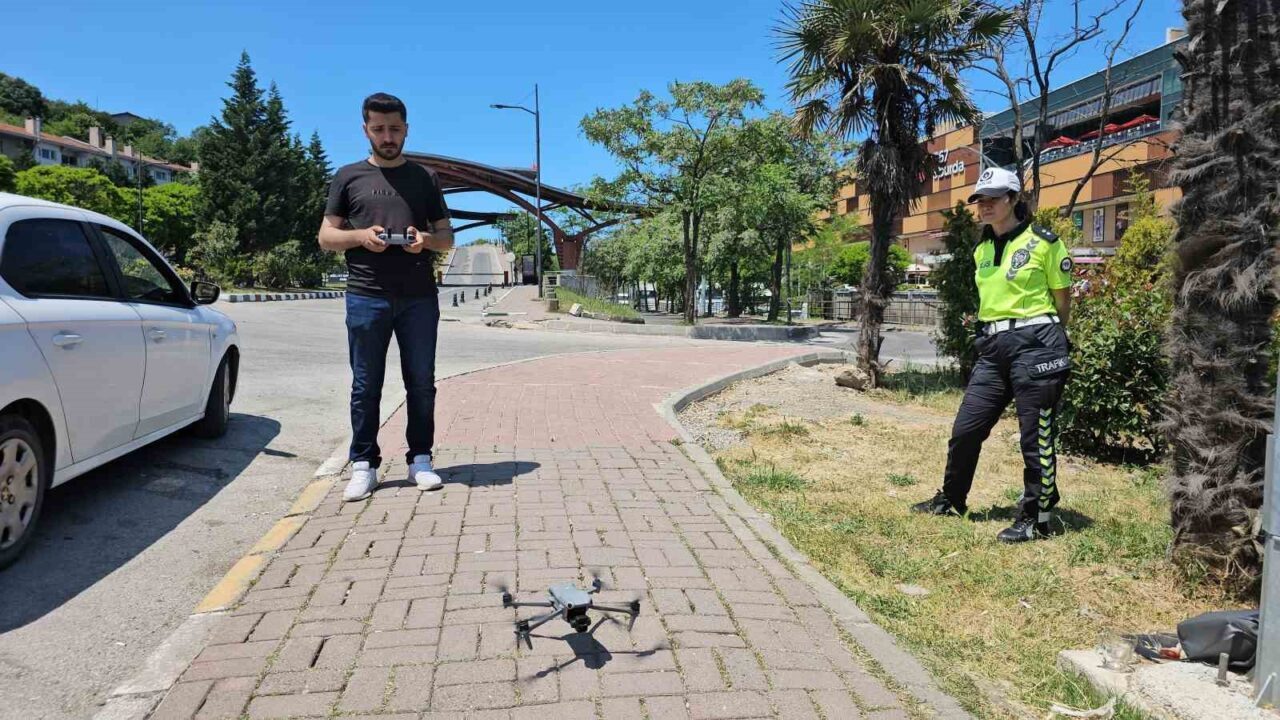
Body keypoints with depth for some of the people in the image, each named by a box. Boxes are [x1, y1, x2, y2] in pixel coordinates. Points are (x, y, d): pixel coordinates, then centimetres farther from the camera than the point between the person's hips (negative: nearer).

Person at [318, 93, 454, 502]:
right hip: (366, 297, -1)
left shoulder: (424, 178, 15)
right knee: (366, 385, 2)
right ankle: (364, 465, 9)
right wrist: (360, 236, -11)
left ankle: (420, 459, 13)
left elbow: (447, 238, 14)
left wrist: (426, 238, -9)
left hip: (419, 298, 1)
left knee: (421, 382, 4)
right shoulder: (349, 177, 12)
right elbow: (326, 237, 10)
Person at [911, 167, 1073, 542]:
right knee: (966, 428, 9)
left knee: (1036, 436, 1)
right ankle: (951, 499, 27)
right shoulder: (981, 250, 13)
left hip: (1035, 345, -6)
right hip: (992, 348, 6)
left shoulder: (1044, 243, -5)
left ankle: (1036, 518, 14)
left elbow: (1063, 300, 3)